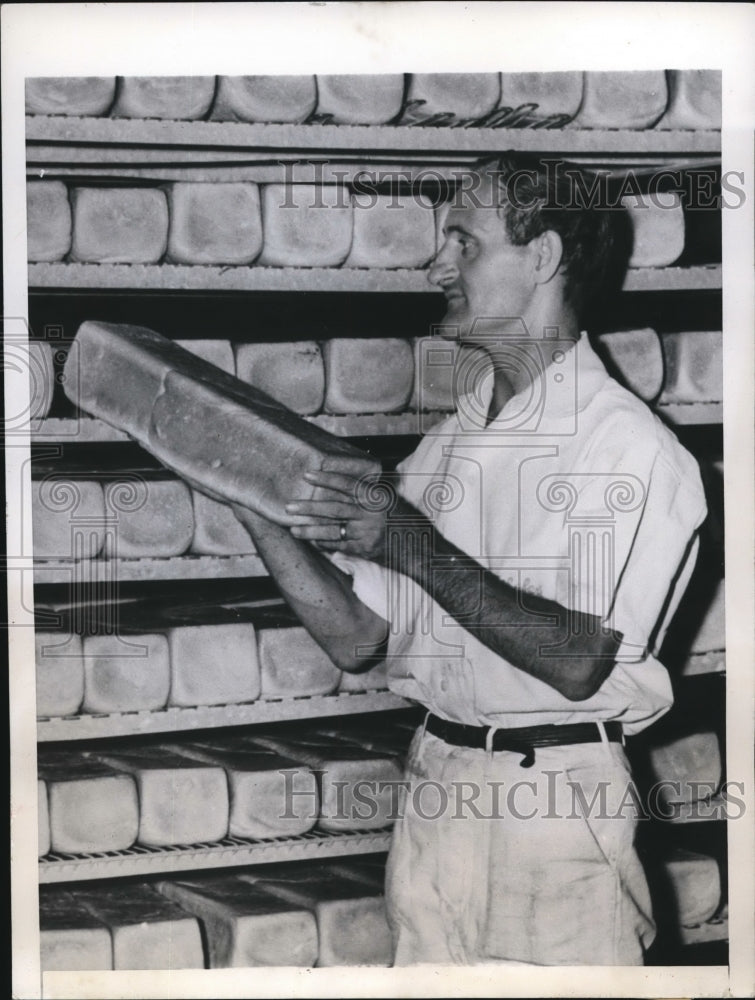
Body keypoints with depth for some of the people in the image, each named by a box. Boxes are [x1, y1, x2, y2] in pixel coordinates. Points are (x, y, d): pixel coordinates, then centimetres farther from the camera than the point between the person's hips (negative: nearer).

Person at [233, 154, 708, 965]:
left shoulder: (632, 448, -9)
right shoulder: (448, 444, 11)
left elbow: (578, 661, -18)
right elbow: (355, 639, 7)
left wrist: (419, 551, -20)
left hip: (558, 798, -5)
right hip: (433, 789, 6)